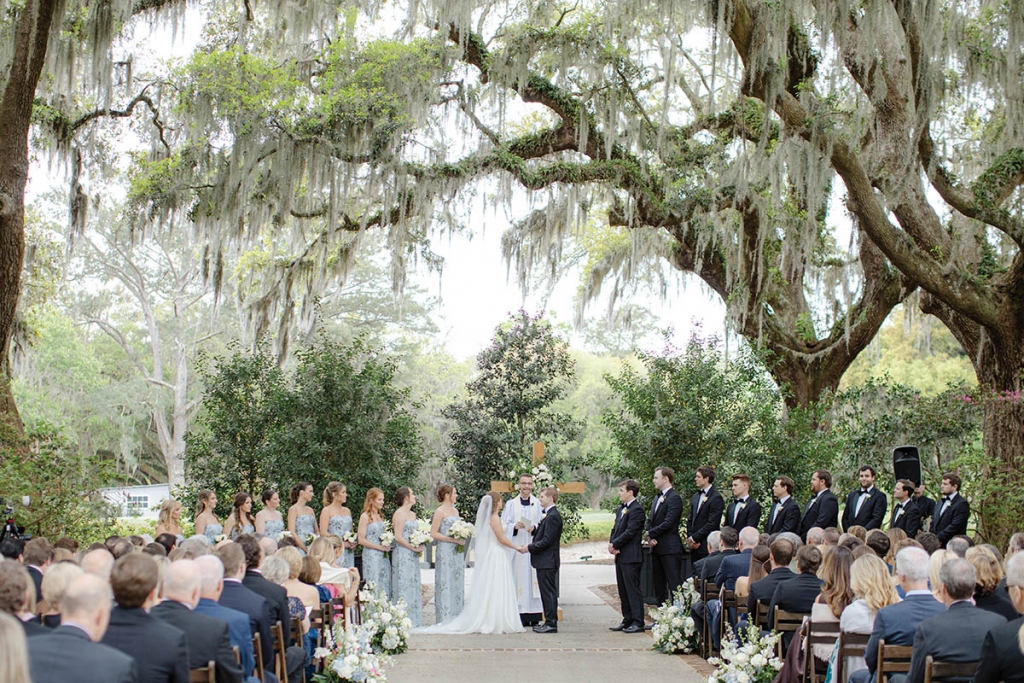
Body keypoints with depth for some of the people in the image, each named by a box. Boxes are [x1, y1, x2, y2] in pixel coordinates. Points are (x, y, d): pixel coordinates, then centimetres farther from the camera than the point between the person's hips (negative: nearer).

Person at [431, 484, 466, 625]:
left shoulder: (455, 511, 15)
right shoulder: (440, 511, -8)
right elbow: (433, 533, -13)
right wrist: (453, 540, -16)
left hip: (457, 552, 8)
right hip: (445, 552, -8)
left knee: (458, 583, 7)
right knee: (446, 584, -5)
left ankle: (456, 617, 12)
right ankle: (445, 618, -2)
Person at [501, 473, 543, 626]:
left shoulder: (537, 504, 8)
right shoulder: (511, 504, 8)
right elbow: (504, 525, 5)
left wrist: (535, 528, -13)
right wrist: (514, 526, -14)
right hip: (517, 547, 0)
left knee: (533, 578, -3)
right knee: (519, 578, -4)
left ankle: (534, 616, 2)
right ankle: (521, 617, -1)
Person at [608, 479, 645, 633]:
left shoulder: (637, 509, -13)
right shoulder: (621, 508, 17)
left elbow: (630, 532, -18)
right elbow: (615, 529, 17)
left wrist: (615, 545, -12)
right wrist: (611, 543, 0)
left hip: (631, 556, -10)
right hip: (620, 555, 10)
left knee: (633, 589, -6)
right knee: (623, 590, 13)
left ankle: (638, 622, -2)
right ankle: (627, 620, 21)